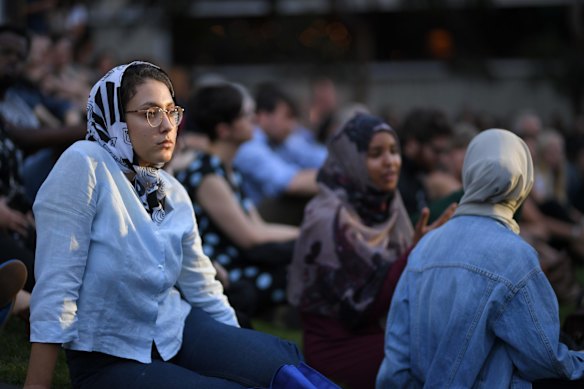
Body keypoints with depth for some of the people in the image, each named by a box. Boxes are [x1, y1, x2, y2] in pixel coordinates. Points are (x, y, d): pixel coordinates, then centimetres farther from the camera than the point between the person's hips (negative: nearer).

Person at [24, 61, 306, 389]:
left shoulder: (174, 194, 6)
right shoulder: (84, 165, -15)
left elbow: (203, 288, 15)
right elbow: (56, 284, -19)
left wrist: (244, 353, 15)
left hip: (176, 329, 6)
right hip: (108, 357, -6)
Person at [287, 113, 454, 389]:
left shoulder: (386, 205, 4)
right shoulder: (329, 219, -17)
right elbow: (362, 304, -19)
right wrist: (416, 252, -25)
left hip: (377, 332, 7)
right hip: (338, 346, -7)